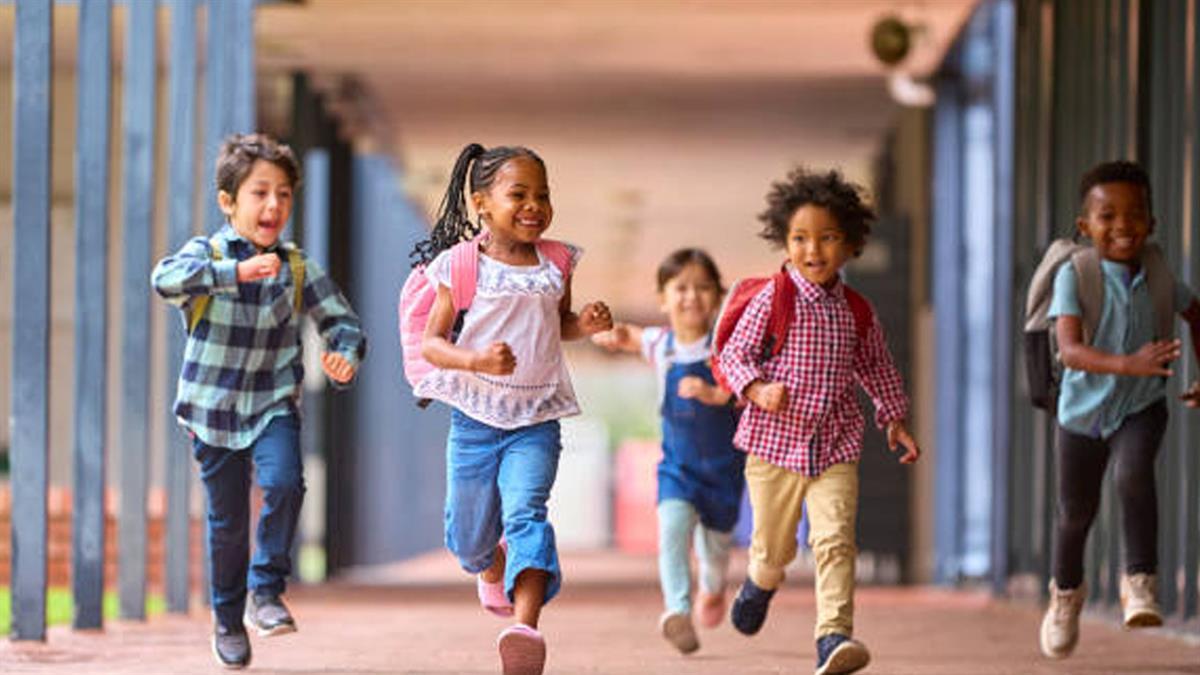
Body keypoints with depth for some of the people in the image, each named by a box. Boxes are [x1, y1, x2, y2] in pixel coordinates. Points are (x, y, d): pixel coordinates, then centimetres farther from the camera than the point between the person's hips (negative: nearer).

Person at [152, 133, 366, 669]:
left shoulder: (298, 269, -2)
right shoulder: (206, 254, -10)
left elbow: (342, 322, 1)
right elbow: (167, 280, -31)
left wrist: (345, 358, -23)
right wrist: (236, 272, -45)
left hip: (274, 405, 1)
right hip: (213, 408, -1)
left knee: (283, 484, -24)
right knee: (227, 520, 7)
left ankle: (266, 591, -5)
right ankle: (228, 617, 29)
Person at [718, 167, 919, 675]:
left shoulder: (856, 311, 5)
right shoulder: (772, 300, -6)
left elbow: (875, 367, 20)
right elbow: (734, 353, -3)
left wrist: (894, 418, 18)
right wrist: (757, 389, -21)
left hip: (835, 447, 2)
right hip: (774, 442, -2)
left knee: (835, 539, -16)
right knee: (774, 546, 12)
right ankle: (761, 581, 47)